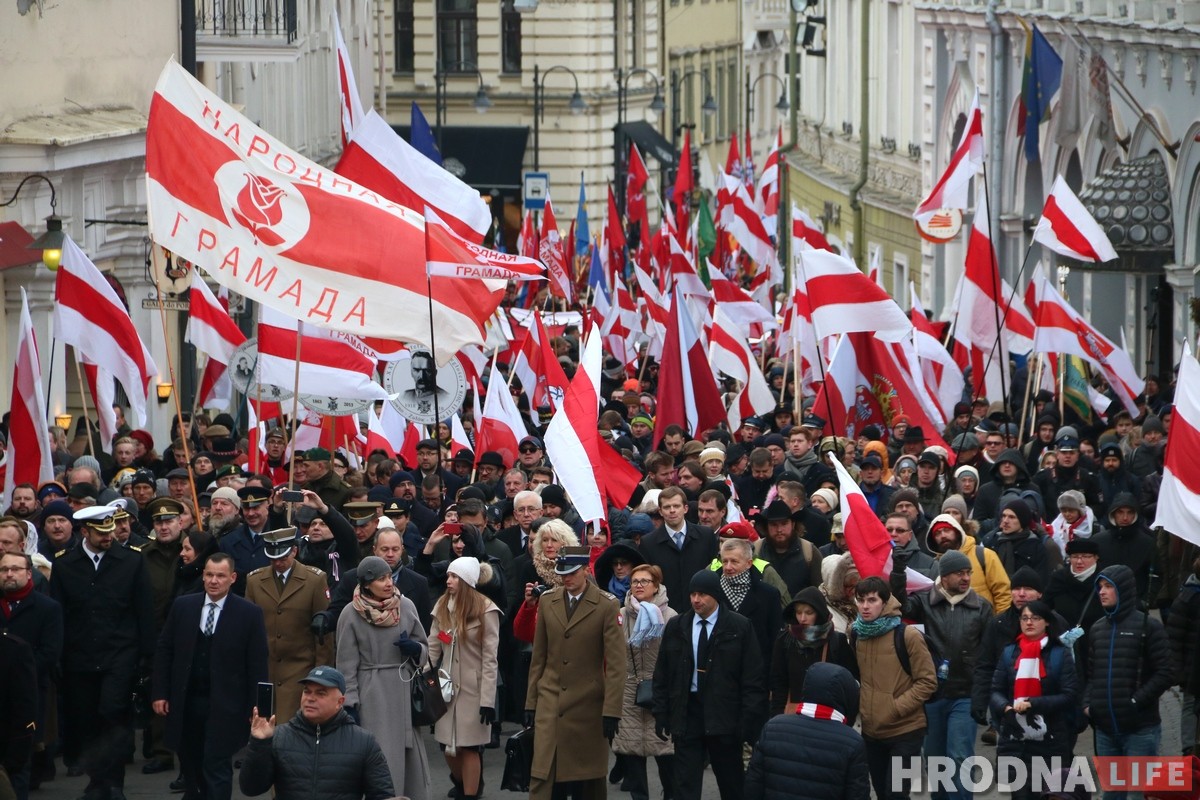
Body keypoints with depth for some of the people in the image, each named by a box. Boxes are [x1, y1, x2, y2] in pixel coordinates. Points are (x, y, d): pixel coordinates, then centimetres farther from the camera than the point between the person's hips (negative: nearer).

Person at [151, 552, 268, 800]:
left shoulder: (249, 614, -5)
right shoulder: (182, 606, 3)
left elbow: (257, 665, -4)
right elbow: (164, 651, 7)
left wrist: (255, 708, -7)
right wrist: (159, 693, 2)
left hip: (224, 706, -3)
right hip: (185, 703, 3)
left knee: (217, 768, -6)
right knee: (190, 766, 14)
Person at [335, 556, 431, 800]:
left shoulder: (406, 606, 3)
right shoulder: (351, 615, -5)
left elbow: (424, 648, 14)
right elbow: (346, 665, -2)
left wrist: (414, 648, -9)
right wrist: (350, 706, -6)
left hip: (406, 691, 3)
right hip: (372, 697, -3)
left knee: (412, 758, 4)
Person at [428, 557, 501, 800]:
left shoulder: (485, 610, -11)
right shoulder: (442, 606, 4)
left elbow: (490, 659, -11)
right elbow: (433, 647, 3)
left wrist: (487, 700, -14)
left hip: (473, 687, -5)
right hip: (447, 685, 5)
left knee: (469, 746, 0)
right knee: (447, 745, 9)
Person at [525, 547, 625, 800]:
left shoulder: (607, 606, -5)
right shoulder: (547, 601, 7)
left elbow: (616, 664, -8)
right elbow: (538, 658, 12)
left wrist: (611, 711, -13)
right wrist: (530, 702, 10)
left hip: (588, 704, -3)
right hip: (550, 703, 3)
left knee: (591, 779, 7)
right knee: (541, 776, -6)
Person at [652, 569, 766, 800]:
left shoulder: (740, 627, -3)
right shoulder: (676, 627, 6)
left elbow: (753, 679, -5)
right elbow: (661, 676, 10)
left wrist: (750, 722, -10)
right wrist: (661, 716, 3)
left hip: (724, 717, -2)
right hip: (687, 712, 2)